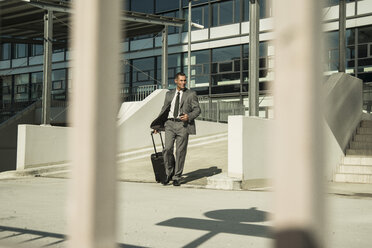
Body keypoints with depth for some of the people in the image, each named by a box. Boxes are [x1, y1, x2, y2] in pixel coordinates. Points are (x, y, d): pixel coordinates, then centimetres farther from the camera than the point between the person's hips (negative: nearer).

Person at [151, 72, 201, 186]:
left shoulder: (191, 94, 7)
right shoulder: (169, 94, 16)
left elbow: (197, 109, 3)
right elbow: (164, 110, 20)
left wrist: (189, 116, -18)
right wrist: (157, 125, 14)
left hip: (183, 124, -2)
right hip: (170, 124, 2)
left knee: (180, 152, -2)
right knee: (167, 149, -10)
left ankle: (176, 178, 9)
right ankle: (169, 174, 9)